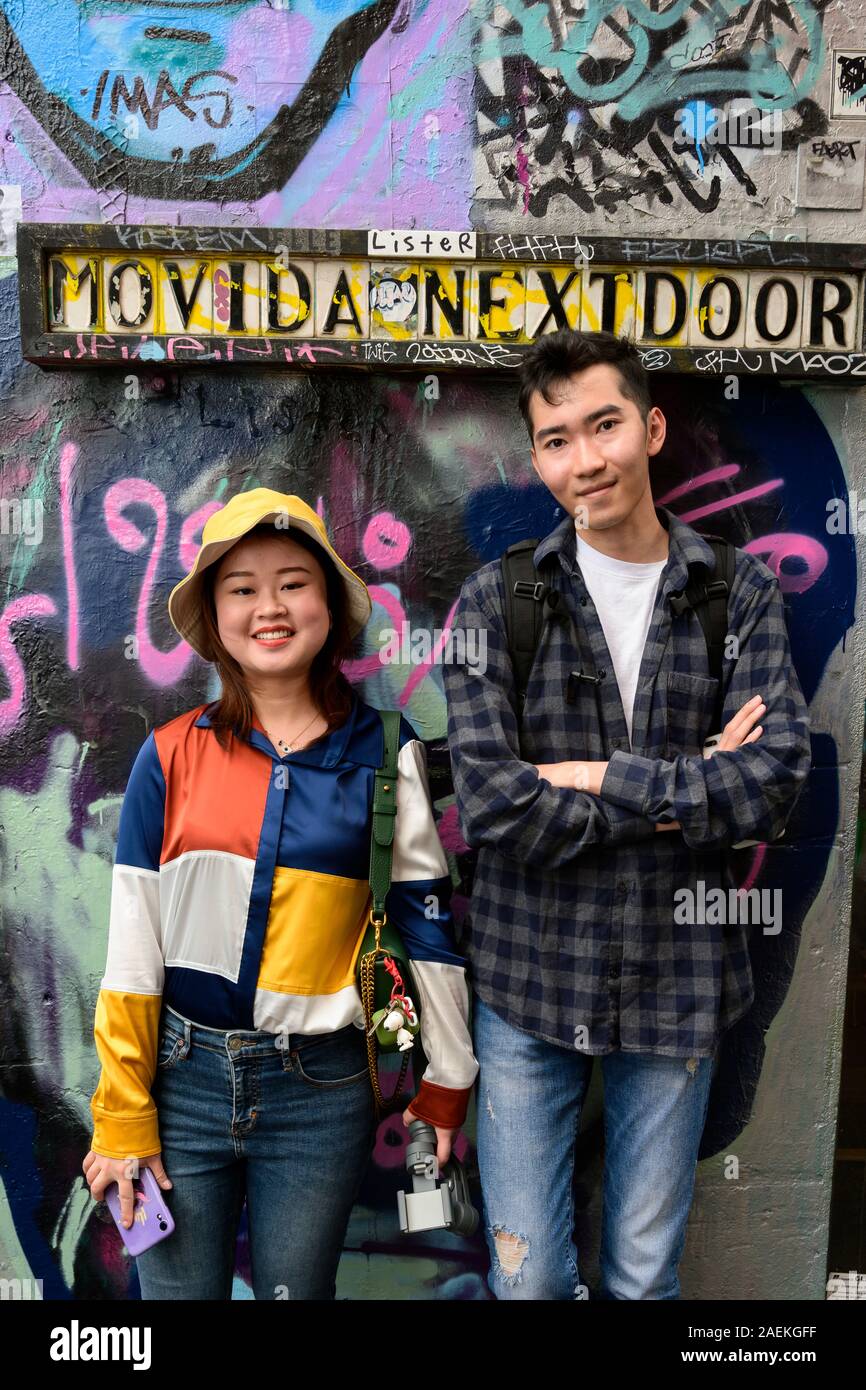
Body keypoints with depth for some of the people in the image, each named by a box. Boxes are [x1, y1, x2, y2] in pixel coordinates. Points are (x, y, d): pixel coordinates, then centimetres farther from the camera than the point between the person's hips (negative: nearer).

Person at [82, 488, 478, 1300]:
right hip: (182, 1076, 1)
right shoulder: (171, 755, -4)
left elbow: (427, 919, 1)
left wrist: (448, 1079, 6)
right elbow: (132, 944, -1)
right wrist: (122, 1114, 1)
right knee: (176, 1289, 14)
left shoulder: (384, 752, -4)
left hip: (320, 1090, 0)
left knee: (296, 1289, 15)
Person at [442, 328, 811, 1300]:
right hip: (529, 976, -1)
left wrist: (603, 777, -16)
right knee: (527, 1276, 13)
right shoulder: (495, 600, -6)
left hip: (678, 981, 1)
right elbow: (493, 805, -16)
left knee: (645, 1274, 18)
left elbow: (778, 776, -11)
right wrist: (691, 786, -13)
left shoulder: (740, 591, -1)